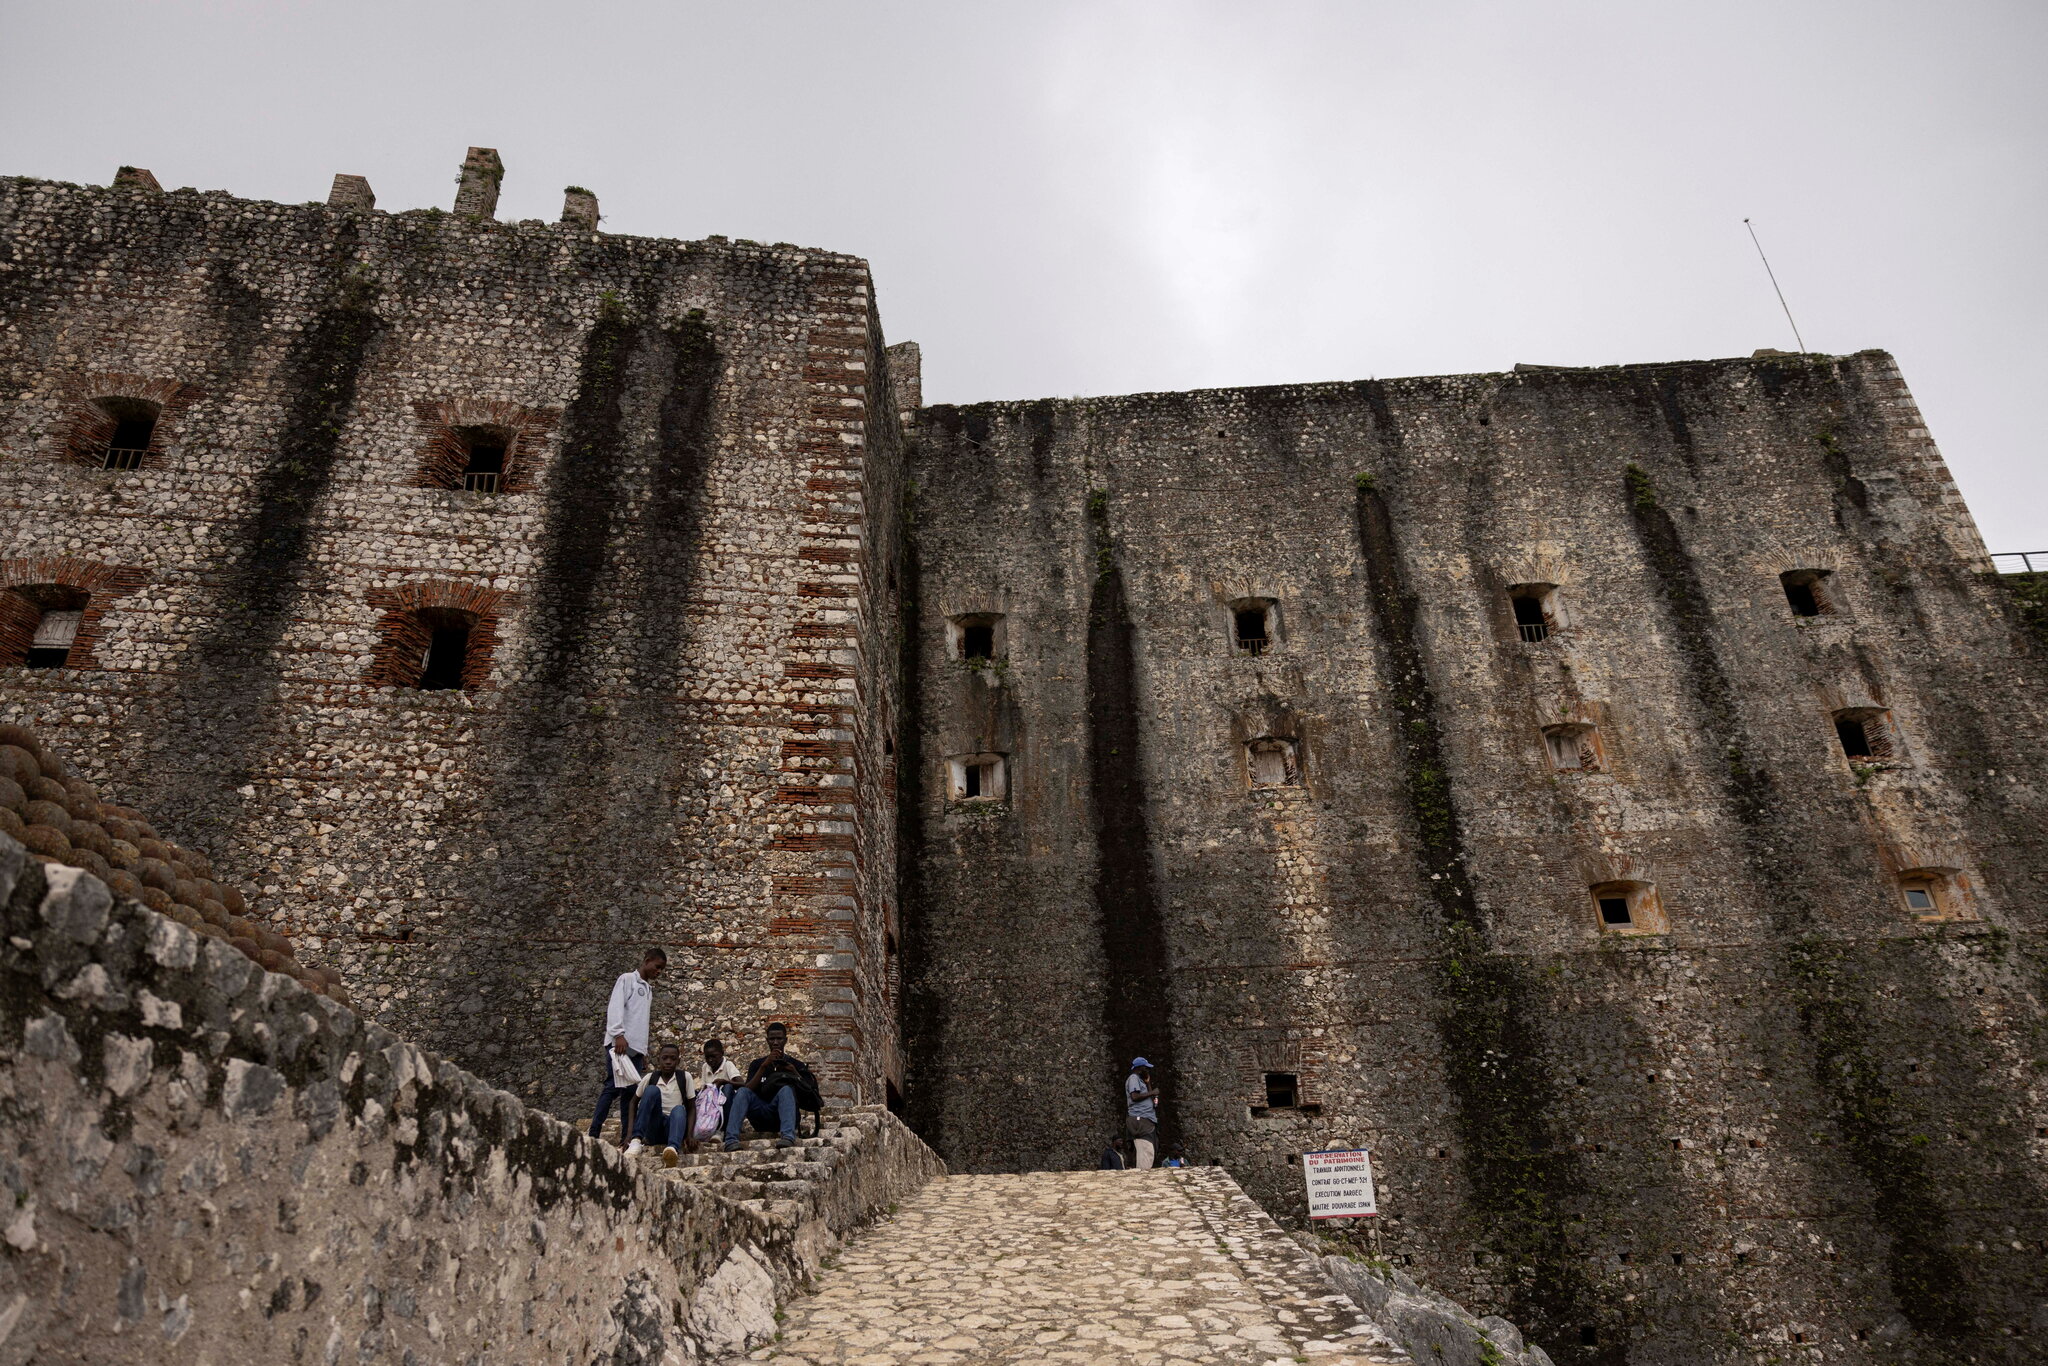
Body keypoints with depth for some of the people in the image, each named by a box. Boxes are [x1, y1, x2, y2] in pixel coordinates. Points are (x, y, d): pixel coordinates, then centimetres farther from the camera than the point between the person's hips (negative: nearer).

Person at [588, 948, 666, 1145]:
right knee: (613, 1088, -12)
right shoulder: (627, 979, 0)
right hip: (619, 1044, -8)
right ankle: (593, 1134, -10)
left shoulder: (648, 989, 24)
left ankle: (627, 1136, 1)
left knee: (631, 1091, 2)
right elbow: (615, 1007, -13)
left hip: (636, 1047, 8)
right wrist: (619, 1034, -25)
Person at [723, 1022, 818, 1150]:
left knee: (787, 1089, -32)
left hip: (781, 1114, -2)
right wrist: (764, 1066, -10)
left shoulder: (795, 1064, 13)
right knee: (742, 1092, -24)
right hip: (761, 1115, 2)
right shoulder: (757, 1064, 16)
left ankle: (788, 1137, -53)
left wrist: (794, 1073, -12)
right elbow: (749, 1090, 0)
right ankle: (731, 1140, -39)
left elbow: (808, 1092, 2)